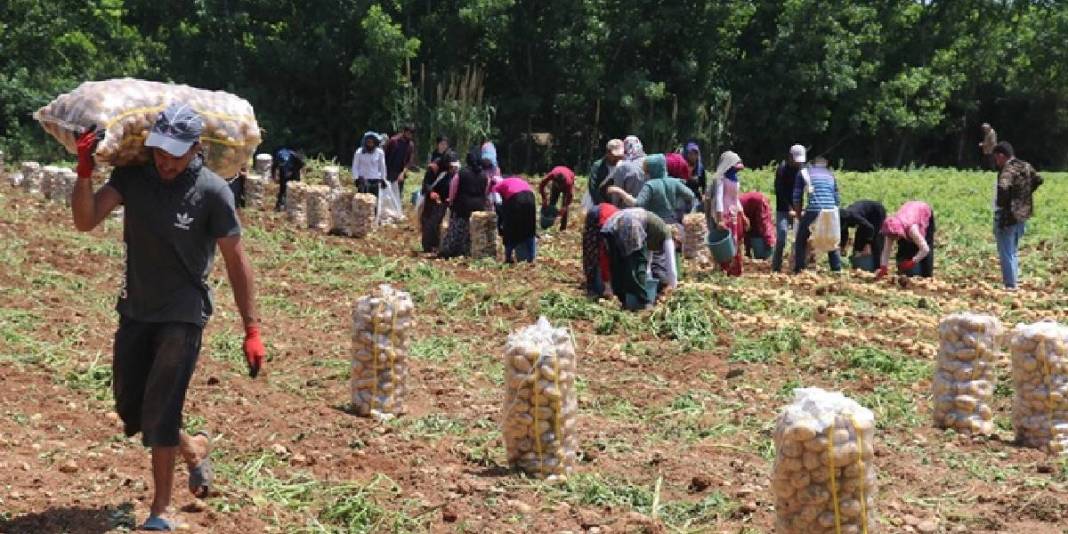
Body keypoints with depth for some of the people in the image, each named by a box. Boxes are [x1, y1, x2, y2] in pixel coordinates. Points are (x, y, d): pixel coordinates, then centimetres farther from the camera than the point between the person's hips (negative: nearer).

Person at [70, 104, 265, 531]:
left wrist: (252, 330, -13)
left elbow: (236, 261, -12)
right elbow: (85, 221, -13)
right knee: (129, 412, 12)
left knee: (159, 415, -8)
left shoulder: (211, 191, -16)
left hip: (183, 316, -5)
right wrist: (85, 170, -29)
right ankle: (194, 448, 39)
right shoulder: (133, 176, -6)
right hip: (135, 311, 5)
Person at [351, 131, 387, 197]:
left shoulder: (380, 153, 0)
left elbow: (382, 167, 10)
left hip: (375, 180, 1)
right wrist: (356, 179, -5)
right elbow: (355, 167, 2)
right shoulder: (359, 152, -4)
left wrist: (382, 179, 10)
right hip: (362, 180, -1)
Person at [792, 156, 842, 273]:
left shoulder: (804, 173, 15)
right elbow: (837, 199, 19)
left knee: (801, 241, 11)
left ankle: (798, 271, 5)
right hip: (831, 211, 3)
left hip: (813, 211, -3)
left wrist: (799, 215, 20)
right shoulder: (830, 174, 22)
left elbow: (796, 198, 11)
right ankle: (837, 270, 18)